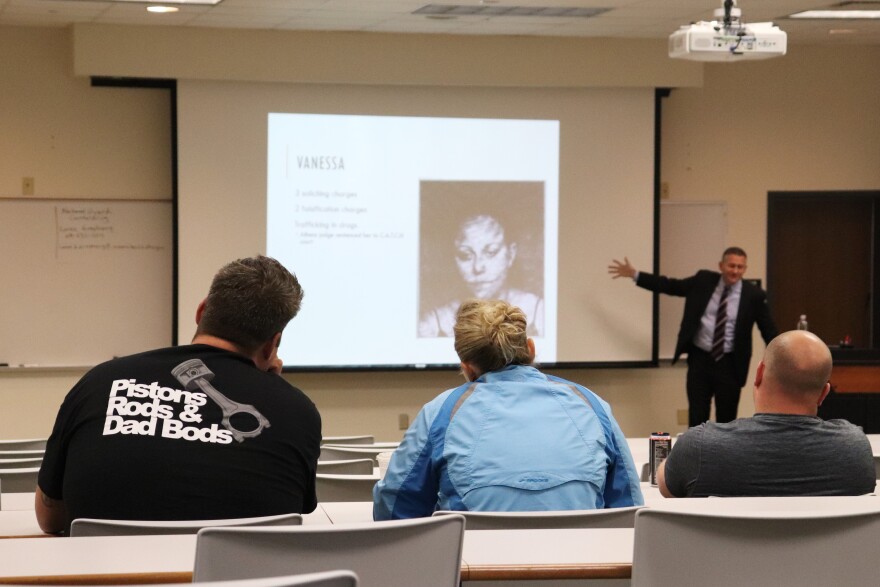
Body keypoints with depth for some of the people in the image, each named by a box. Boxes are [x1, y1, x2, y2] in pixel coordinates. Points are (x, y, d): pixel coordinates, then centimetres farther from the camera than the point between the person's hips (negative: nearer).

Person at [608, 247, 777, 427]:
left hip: (729, 364, -1)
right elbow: (671, 286, 7)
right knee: (697, 418, 2)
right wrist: (635, 275, 3)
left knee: (726, 420, 7)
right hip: (700, 359, 1)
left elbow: (768, 331, -2)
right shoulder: (703, 280, 0)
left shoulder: (754, 295, -6)